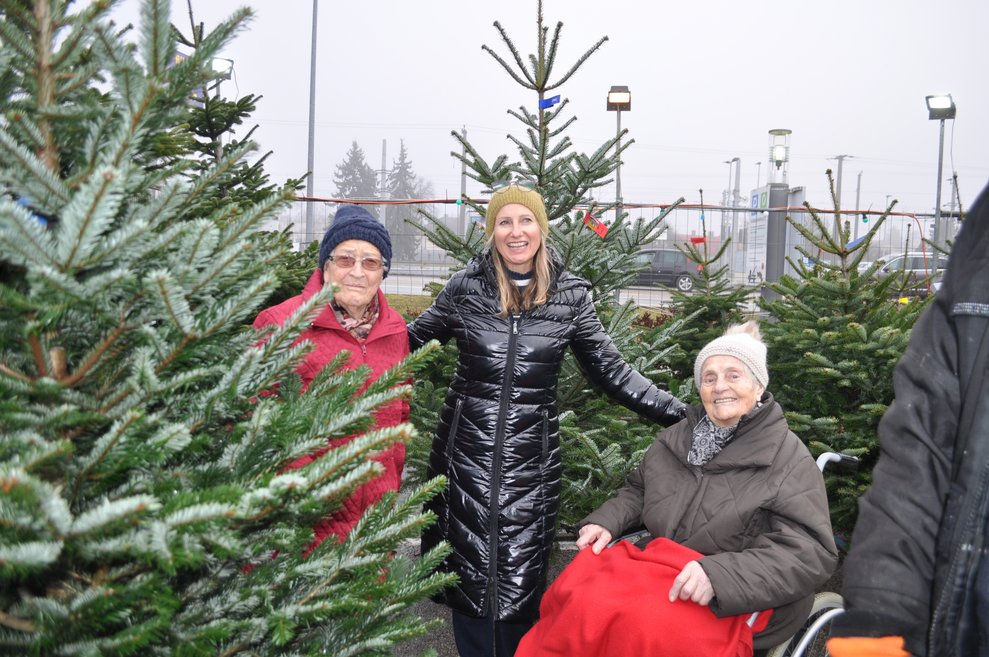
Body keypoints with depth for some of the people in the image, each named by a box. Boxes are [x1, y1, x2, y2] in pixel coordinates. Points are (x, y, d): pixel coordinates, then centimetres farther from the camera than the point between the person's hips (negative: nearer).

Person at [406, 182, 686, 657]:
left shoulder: (570, 295, 0)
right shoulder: (466, 286, 0)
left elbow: (613, 373, 3)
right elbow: (412, 340, 12)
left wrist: (684, 415, -3)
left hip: (531, 458, 0)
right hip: (467, 451, 0)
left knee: (520, 581, 6)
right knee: (470, 570, 8)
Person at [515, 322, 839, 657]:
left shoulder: (789, 457, -7)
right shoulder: (676, 438, 12)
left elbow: (810, 552, -15)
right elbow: (638, 490, 25)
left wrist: (720, 575, -28)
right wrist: (606, 521, 2)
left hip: (739, 602, -5)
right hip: (661, 567, 5)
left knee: (638, 621, -33)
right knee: (579, 581, -23)